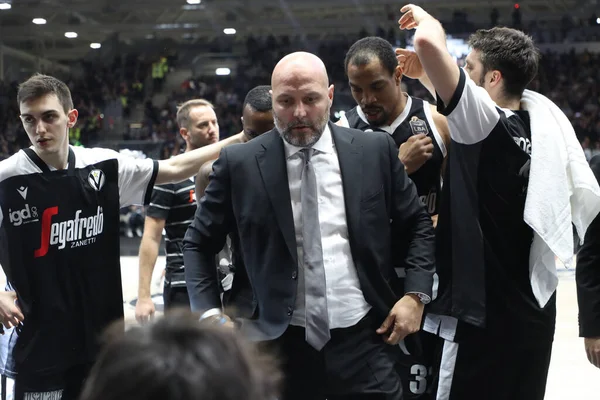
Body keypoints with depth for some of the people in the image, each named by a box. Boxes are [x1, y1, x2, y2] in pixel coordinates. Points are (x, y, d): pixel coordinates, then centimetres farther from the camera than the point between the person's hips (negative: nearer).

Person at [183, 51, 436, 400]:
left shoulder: (376, 151, 2)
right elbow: (199, 243, 7)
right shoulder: (239, 163, -1)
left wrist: (416, 294, -1)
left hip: (365, 341, 1)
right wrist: (210, 313, -5)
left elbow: (417, 225, 11)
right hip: (281, 345, 0)